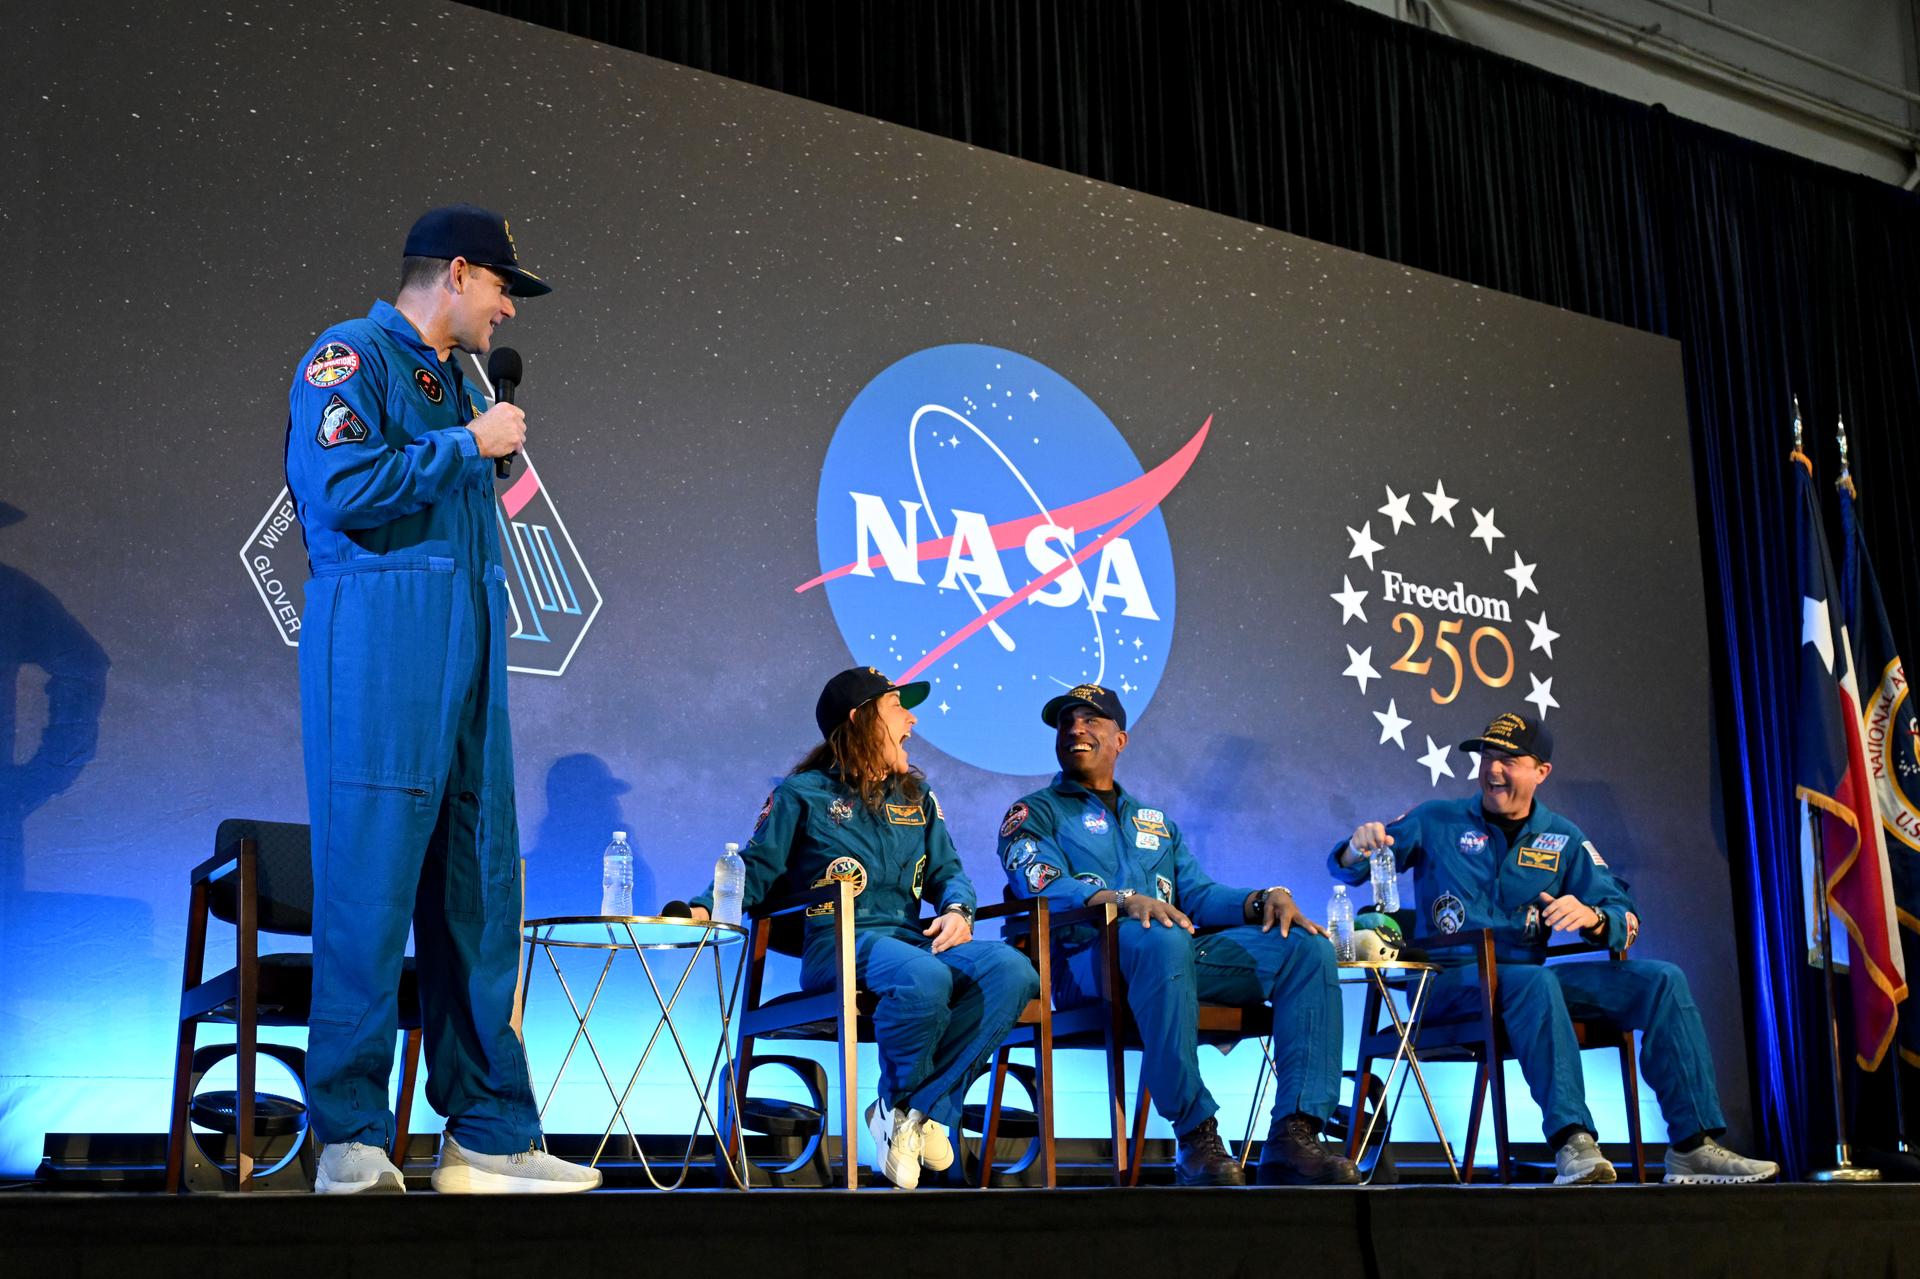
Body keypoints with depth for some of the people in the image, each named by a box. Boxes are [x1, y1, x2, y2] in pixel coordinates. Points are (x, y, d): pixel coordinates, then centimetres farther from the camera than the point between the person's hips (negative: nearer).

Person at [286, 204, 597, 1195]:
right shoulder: (351, 357, -1)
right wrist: (468, 445, -9)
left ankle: (490, 1137, 9)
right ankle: (351, 1143, -1)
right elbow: (341, 488, -17)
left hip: (463, 665, 9)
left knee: (477, 896, 6)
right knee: (370, 890, -8)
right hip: (379, 657, -9)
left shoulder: (451, 381, 24)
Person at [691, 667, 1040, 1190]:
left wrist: (957, 910, -1)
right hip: (838, 945, -5)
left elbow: (947, 870, 22)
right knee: (925, 978, -39)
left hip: (911, 937, 5)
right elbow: (757, 870, 6)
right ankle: (901, 1099, -8)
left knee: (1011, 971, -26)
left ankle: (915, 1111, -20)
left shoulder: (915, 795, 24)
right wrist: (703, 908, -13)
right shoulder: (804, 793, 9)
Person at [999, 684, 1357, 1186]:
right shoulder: (1034, 814, 17)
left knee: (1308, 946, -15)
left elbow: (1198, 893, 20)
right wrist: (1123, 901, -24)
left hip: (1178, 950, 6)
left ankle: (1294, 1136, -28)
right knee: (1160, 940, -41)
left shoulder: (1155, 821, 34)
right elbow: (1043, 884, -5)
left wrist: (1263, 898, -2)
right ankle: (1195, 1137, -36)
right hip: (1089, 957, -6)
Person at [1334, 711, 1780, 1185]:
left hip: (1531, 977, 4)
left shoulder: (1564, 839, 14)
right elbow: (1350, 868, 3)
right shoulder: (1436, 821, 8)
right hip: (1449, 981, -4)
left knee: (1661, 980, -12)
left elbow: (1626, 921, 4)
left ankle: (1693, 1146, -16)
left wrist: (1591, 916, -20)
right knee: (1537, 981, -37)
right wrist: (1358, 848, -22)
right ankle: (1573, 1143, -46)